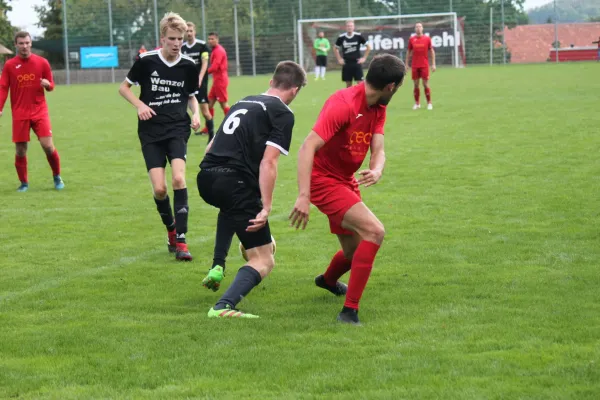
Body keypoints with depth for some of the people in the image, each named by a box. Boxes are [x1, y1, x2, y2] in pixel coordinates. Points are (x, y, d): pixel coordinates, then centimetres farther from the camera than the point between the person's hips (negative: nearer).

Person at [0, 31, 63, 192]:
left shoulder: (42, 62, 2)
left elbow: (51, 85, 8)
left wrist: (48, 84, -16)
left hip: (39, 111, -1)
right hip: (19, 114, 1)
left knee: (48, 145, -10)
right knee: (20, 150, 2)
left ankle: (57, 177, 12)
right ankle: (24, 183, 19)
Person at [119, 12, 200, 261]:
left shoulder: (188, 66, 1)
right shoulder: (146, 61, -6)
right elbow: (124, 87, 7)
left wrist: (196, 114, -2)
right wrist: (139, 105, -10)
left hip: (178, 129, 1)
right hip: (151, 131, 0)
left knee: (179, 178, -21)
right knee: (159, 189, -8)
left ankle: (181, 240, -16)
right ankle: (171, 230, 21)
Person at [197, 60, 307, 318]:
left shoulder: (244, 102, 22)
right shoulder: (282, 113, 0)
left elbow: (212, 146, 26)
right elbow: (268, 162, -13)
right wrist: (266, 208, -15)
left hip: (206, 178, 8)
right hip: (235, 182, -8)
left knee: (232, 207, 44)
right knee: (264, 262, -2)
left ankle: (216, 269, 35)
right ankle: (223, 307, -26)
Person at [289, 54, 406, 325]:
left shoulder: (378, 108, 3)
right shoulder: (344, 105, -24)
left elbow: (378, 150, -5)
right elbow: (307, 147, -30)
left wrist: (377, 171, -30)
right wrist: (303, 196, -38)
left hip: (346, 180, 9)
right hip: (323, 180, -9)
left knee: (355, 253, 18)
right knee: (374, 231, -24)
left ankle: (328, 281, 54)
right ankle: (349, 311, -20)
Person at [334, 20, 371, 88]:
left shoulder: (358, 36, -6)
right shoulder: (341, 37, -2)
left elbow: (368, 47, 5)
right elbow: (335, 49, 15)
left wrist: (364, 58, 1)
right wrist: (339, 59, 7)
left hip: (357, 63, -2)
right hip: (346, 64, 2)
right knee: (348, 84, 6)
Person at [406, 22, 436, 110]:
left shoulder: (427, 39, 1)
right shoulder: (411, 39, 5)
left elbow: (432, 51, 6)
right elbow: (409, 52, 12)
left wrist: (433, 64, 1)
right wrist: (407, 64, 9)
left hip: (424, 65, -2)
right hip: (415, 66, 2)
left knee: (426, 84, -3)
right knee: (416, 85, 3)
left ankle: (429, 103, 4)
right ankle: (417, 103, 11)